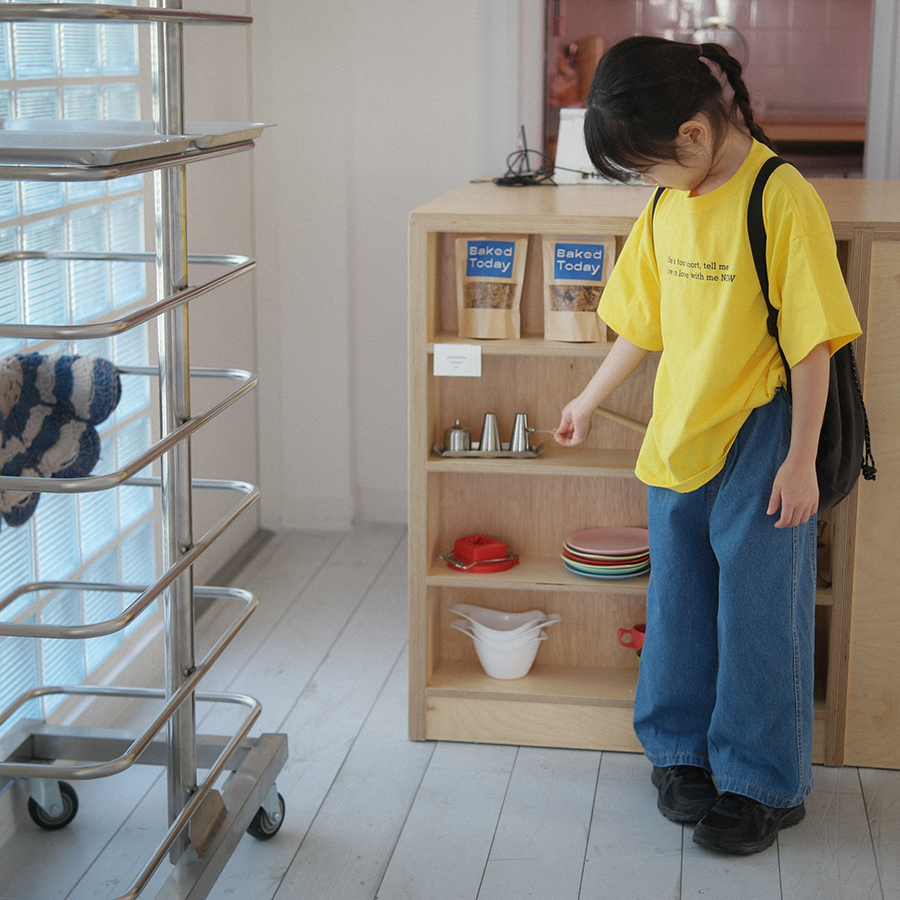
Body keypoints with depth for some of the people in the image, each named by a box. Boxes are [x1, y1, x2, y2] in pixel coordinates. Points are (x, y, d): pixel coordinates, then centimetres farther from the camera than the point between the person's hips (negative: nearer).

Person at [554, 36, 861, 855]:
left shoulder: (781, 199, -18)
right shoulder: (667, 205, 3)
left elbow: (812, 342, -16)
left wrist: (800, 461, -14)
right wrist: (588, 403, 23)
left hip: (760, 442, -6)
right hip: (679, 440, 6)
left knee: (758, 612, 5)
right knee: (679, 605, 16)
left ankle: (764, 784, 21)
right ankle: (683, 750, 34)